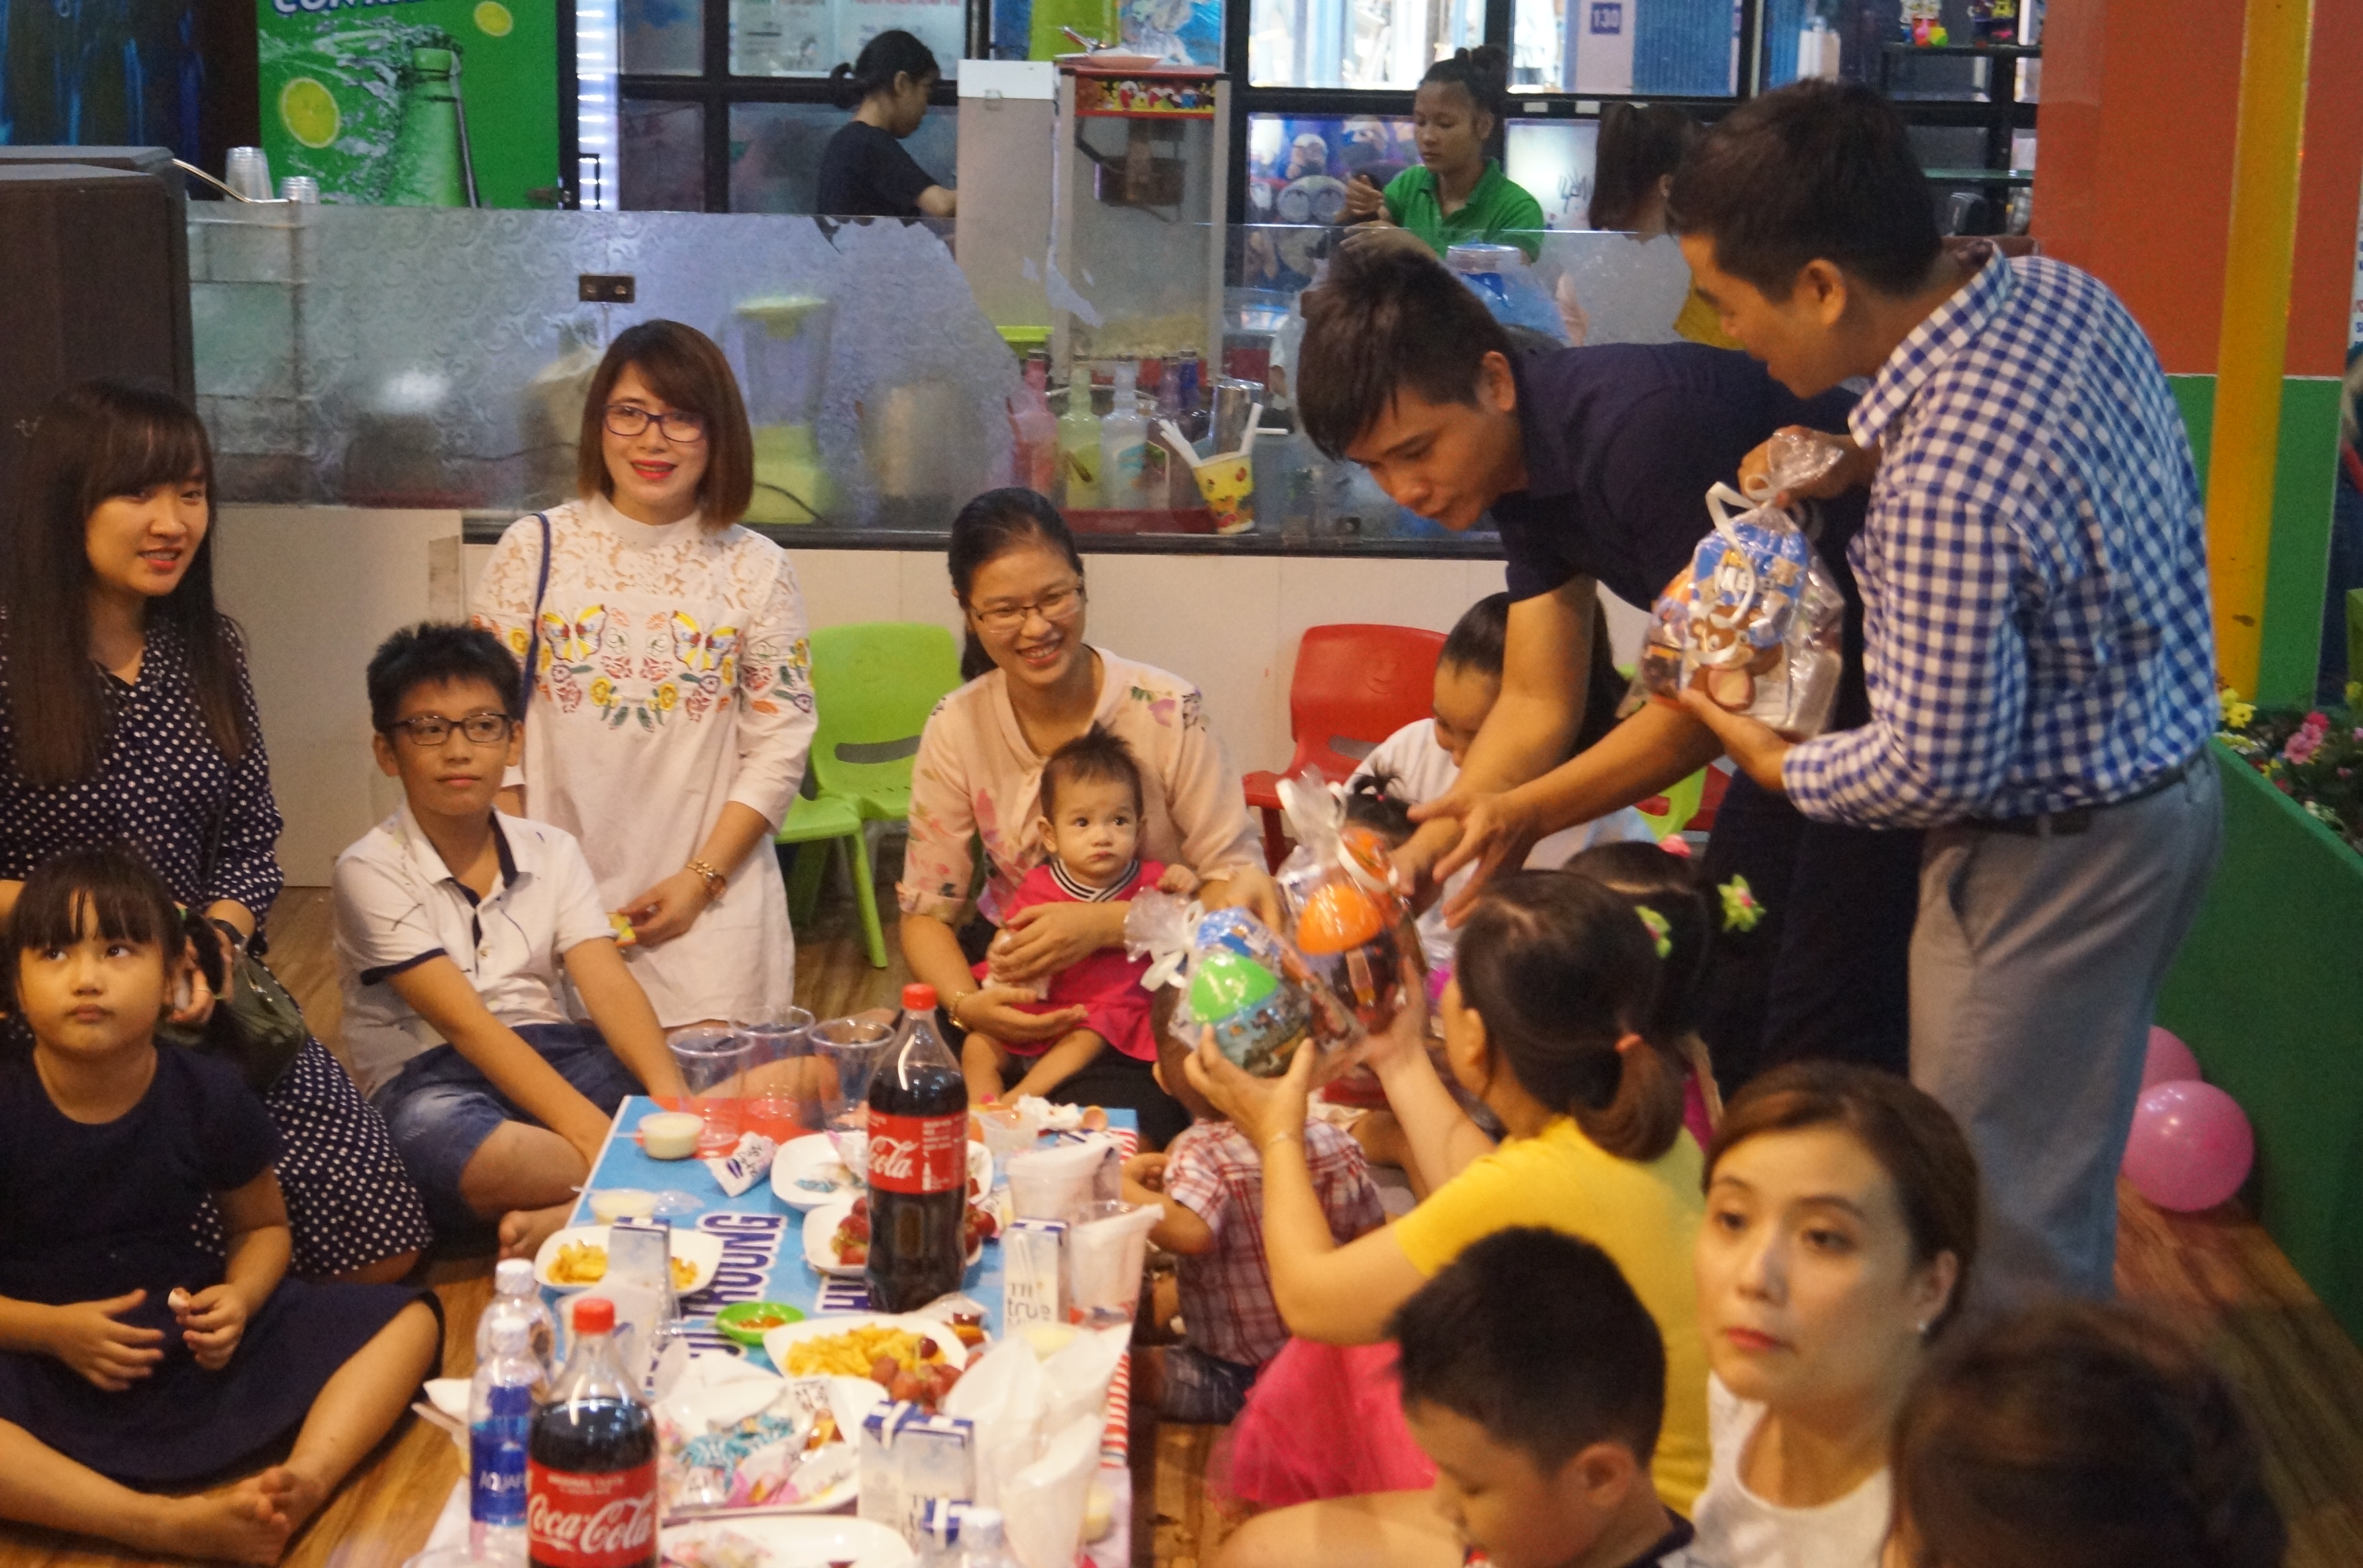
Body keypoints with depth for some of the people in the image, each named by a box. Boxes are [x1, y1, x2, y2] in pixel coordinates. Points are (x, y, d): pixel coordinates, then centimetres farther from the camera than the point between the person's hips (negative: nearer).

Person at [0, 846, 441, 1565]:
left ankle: (303, 1482, -35)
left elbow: (263, 1226, 11)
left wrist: (240, 1297, -11)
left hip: (196, 1339, 4)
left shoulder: (210, 1095, -5)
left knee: (407, 1319, -9)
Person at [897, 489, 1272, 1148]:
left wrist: (1105, 925, -26)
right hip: (1013, 973, 3)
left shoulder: (1165, 712, -13)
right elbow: (926, 911, 0)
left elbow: (1237, 883, -12)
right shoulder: (956, 729, -3)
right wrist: (965, 1005, -21)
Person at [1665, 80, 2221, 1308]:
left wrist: (1781, 766, -8)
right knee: (2048, 1176, 25)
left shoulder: (1948, 485, -34)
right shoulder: (2059, 292, -6)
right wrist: (1865, 460, -3)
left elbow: (1938, 769, -27)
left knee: (2002, 1211, 9)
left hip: (2055, 853, -10)